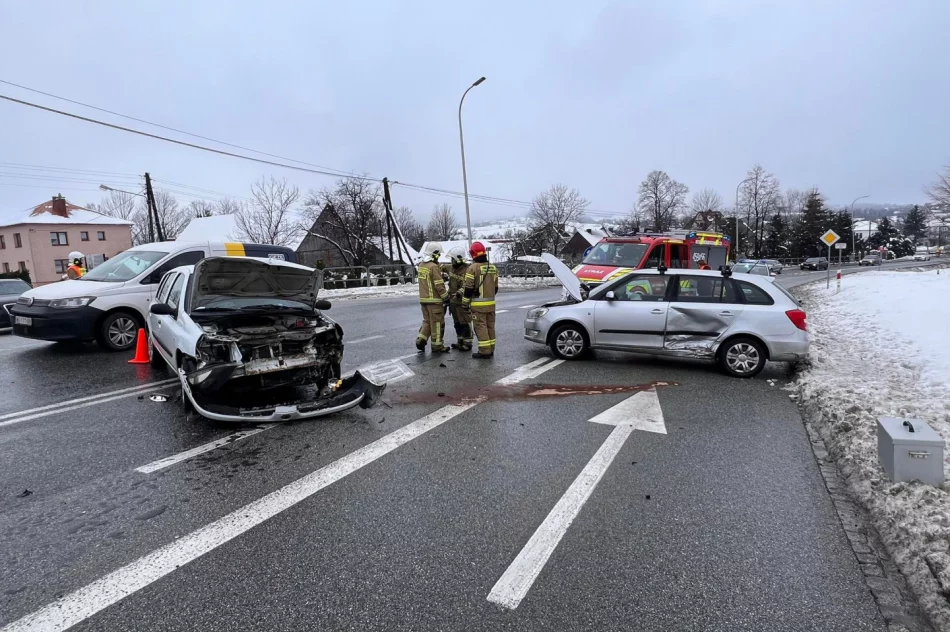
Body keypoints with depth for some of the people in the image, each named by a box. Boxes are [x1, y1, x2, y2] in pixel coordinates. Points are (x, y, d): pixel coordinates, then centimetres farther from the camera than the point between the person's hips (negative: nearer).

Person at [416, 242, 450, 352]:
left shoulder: (421, 266, 9)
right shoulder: (434, 267, -17)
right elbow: (439, 286, -18)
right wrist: (446, 298, -10)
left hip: (423, 299, 8)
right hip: (434, 300, -8)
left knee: (427, 321, 18)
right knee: (437, 322, 3)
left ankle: (421, 339, 9)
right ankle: (437, 345, 9)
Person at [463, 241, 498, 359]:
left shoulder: (473, 268, -12)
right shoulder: (493, 267, 9)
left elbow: (469, 288, -12)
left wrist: (465, 303, -5)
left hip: (478, 304, -6)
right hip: (491, 303, 7)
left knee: (481, 327, -3)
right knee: (490, 326, 12)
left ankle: (484, 351, -4)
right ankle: (490, 350, 19)